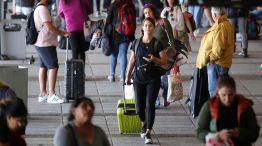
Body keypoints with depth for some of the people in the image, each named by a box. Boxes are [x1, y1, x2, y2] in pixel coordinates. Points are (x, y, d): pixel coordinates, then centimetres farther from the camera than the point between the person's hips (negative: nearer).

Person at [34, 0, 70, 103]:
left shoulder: (38, 9, 17)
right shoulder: (42, 9, -16)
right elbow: (49, 27, -21)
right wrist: (63, 34, -12)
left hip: (41, 44, 11)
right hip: (46, 44, -11)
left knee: (43, 67, 12)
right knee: (53, 67, -11)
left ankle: (42, 94, 16)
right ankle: (51, 95, -13)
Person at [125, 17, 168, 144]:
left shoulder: (157, 43, -3)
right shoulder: (137, 43, 3)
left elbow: (165, 62, -3)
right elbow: (132, 60, 11)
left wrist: (154, 59, -22)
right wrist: (127, 77, 14)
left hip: (153, 79, -2)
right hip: (139, 78, 2)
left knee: (150, 105, -8)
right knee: (139, 106, 4)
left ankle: (148, 132, -1)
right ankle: (144, 124, 35)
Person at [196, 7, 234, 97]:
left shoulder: (219, 27, -22)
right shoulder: (227, 24, 10)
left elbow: (218, 48, -25)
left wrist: (211, 58, -12)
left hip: (216, 63, -10)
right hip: (224, 63, 10)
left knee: (214, 91, -3)